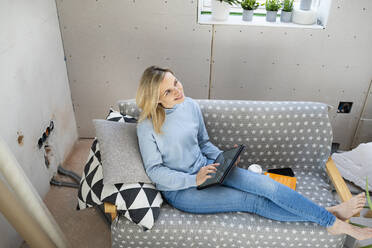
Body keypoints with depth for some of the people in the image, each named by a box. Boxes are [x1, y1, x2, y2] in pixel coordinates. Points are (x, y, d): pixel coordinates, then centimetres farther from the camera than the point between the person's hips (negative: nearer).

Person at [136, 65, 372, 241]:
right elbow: (155, 170, -14)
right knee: (251, 201, -14)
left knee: (265, 184, -16)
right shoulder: (147, 126, -19)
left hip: (204, 167, 5)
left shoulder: (191, 105, -3)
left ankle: (332, 218, -4)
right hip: (179, 189, -5)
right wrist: (194, 180, -25)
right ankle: (331, 220, -4)